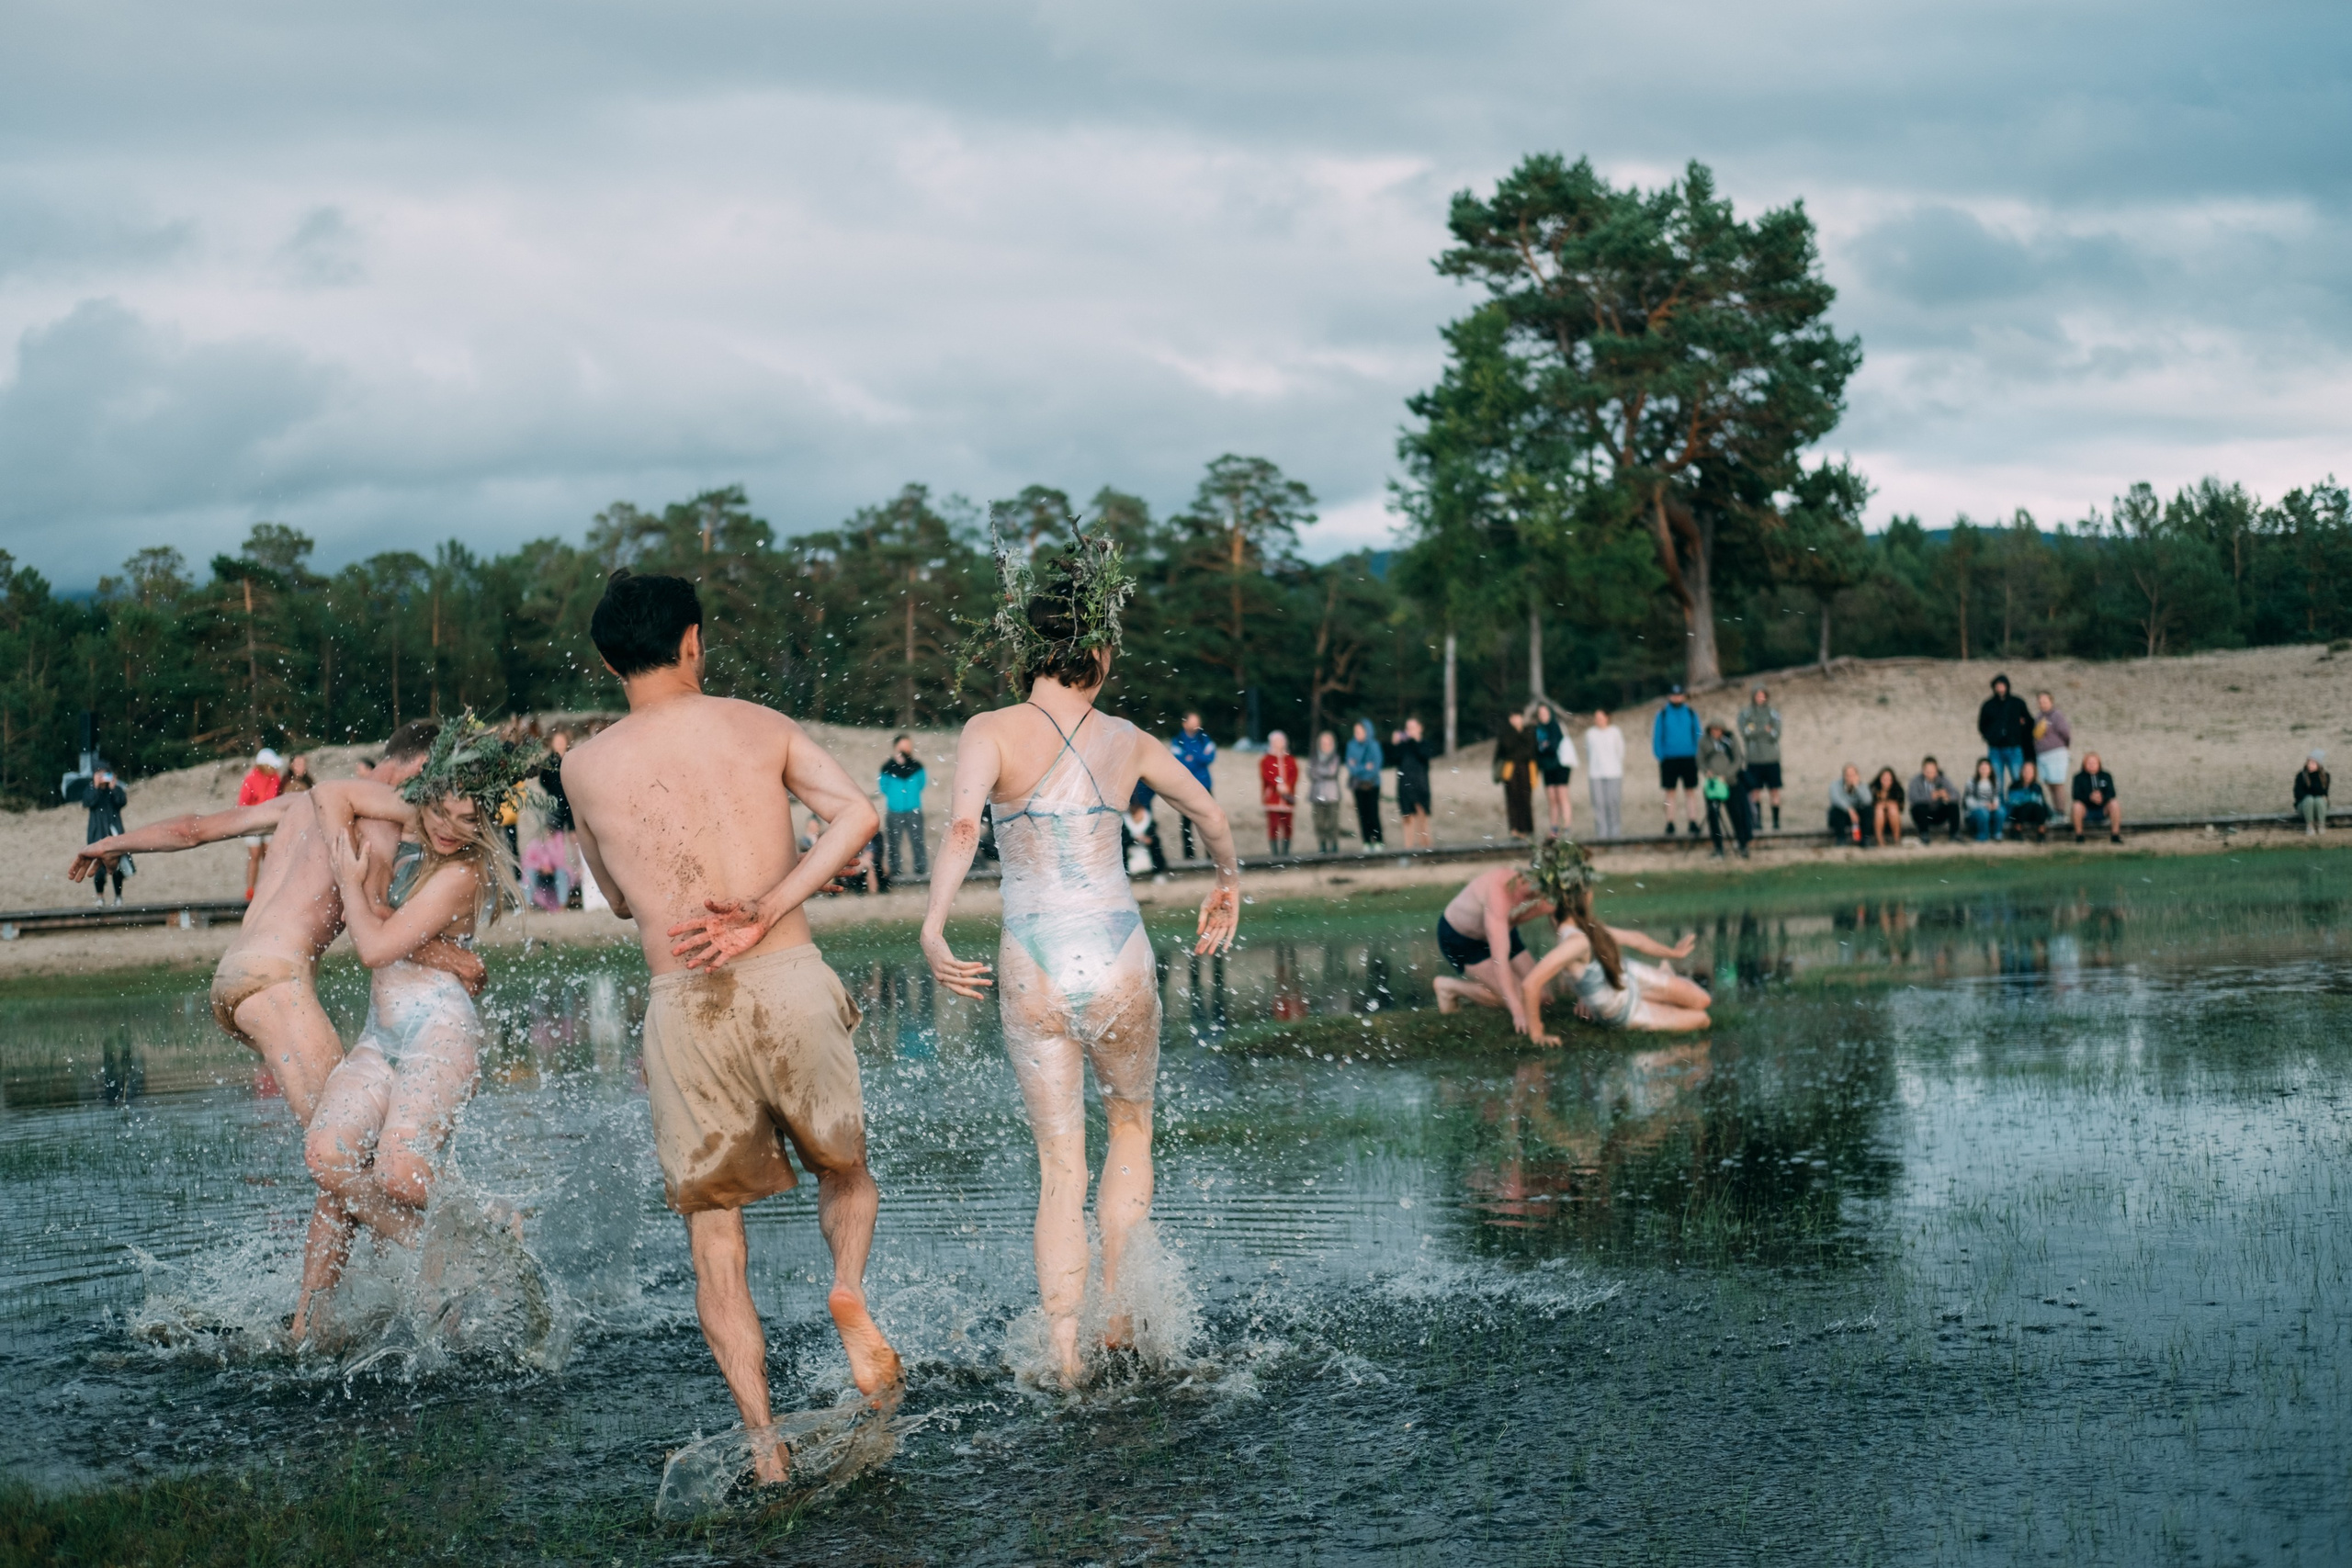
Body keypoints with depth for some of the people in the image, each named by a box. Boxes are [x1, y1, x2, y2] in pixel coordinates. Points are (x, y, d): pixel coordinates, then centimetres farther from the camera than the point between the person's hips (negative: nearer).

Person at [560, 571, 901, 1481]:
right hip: (789, 982, 0)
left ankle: (761, 1435, 3)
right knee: (842, 1166, 24)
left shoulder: (587, 768, 7)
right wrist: (763, 913, -10)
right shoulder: (759, 726, 8)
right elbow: (857, 812, -7)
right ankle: (849, 1287, -6)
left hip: (682, 1006, 0)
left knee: (712, 1225, 11)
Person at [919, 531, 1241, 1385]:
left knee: (1060, 1162, 11)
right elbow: (1210, 816, 23)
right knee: (1130, 1127, 25)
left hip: (1031, 969, -1)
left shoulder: (992, 730, -3)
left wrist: (932, 930, -22)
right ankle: (1115, 1310, 19)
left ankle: (1064, 1351, 5)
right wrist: (1227, 883, 41)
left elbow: (963, 826, -21)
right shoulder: (1127, 740, 6)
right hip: (1118, 957, 1)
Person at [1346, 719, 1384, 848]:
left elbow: (1375, 766, -9)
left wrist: (1357, 768, -9)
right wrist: (1365, 768, -12)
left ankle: (1378, 842, -2)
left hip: (1371, 784, -3)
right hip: (1358, 785, 3)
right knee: (1362, 814, 1)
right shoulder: (1352, 745, 5)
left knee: (1373, 814, -6)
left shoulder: (1373, 745, -6)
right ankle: (1366, 844, 3)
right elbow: (1350, 766, 2)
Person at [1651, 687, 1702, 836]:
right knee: (1671, 794, 3)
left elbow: (1697, 735, 8)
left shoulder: (1691, 714, 5)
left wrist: (1697, 754, -3)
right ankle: (1669, 826, 6)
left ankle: (1693, 823, 4)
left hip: (1689, 759, 1)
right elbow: (1657, 737, 3)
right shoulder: (1662, 715, 3)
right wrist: (1660, 756, -7)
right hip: (1669, 760, -1)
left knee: (1690, 793, 2)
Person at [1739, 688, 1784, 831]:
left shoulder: (1773, 712, 5)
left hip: (1772, 758, 0)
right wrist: (1765, 730, -13)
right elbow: (1745, 733, -7)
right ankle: (1757, 820, 4)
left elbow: (1776, 734, -5)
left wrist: (1756, 730, -13)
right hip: (1754, 759, 0)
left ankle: (1776, 821, 3)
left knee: (1775, 791, -1)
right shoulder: (1745, 713, 6)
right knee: (1755, 790, -1)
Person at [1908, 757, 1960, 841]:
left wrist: (1947, 797, -44)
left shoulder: (1944, 780, -6)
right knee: (1919, 807, -34)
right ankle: (1924, 836, -22)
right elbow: (1914, 798, -28)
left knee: (1954, 805, -24)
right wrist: (1931, 797, -44)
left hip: (1939, 816, 2)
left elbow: (1955, 796, -20)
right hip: (1924, 815, -2)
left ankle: (1955, 835, -18)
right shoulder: (1916, 780, -13)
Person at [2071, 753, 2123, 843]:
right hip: (2087, 811, -1)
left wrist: (2103, 798, -32)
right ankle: (2078, 835, -17)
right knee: (2077, 805, -33)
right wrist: (2090, 797, -33)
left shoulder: (2106, 776, 4)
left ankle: (2115, 835, -18)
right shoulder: (2079, 778, -1)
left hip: (2103, 811, 1)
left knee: (2115, 803, -28)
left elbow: (2112, 793, -9)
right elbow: (2076, 796, -13)